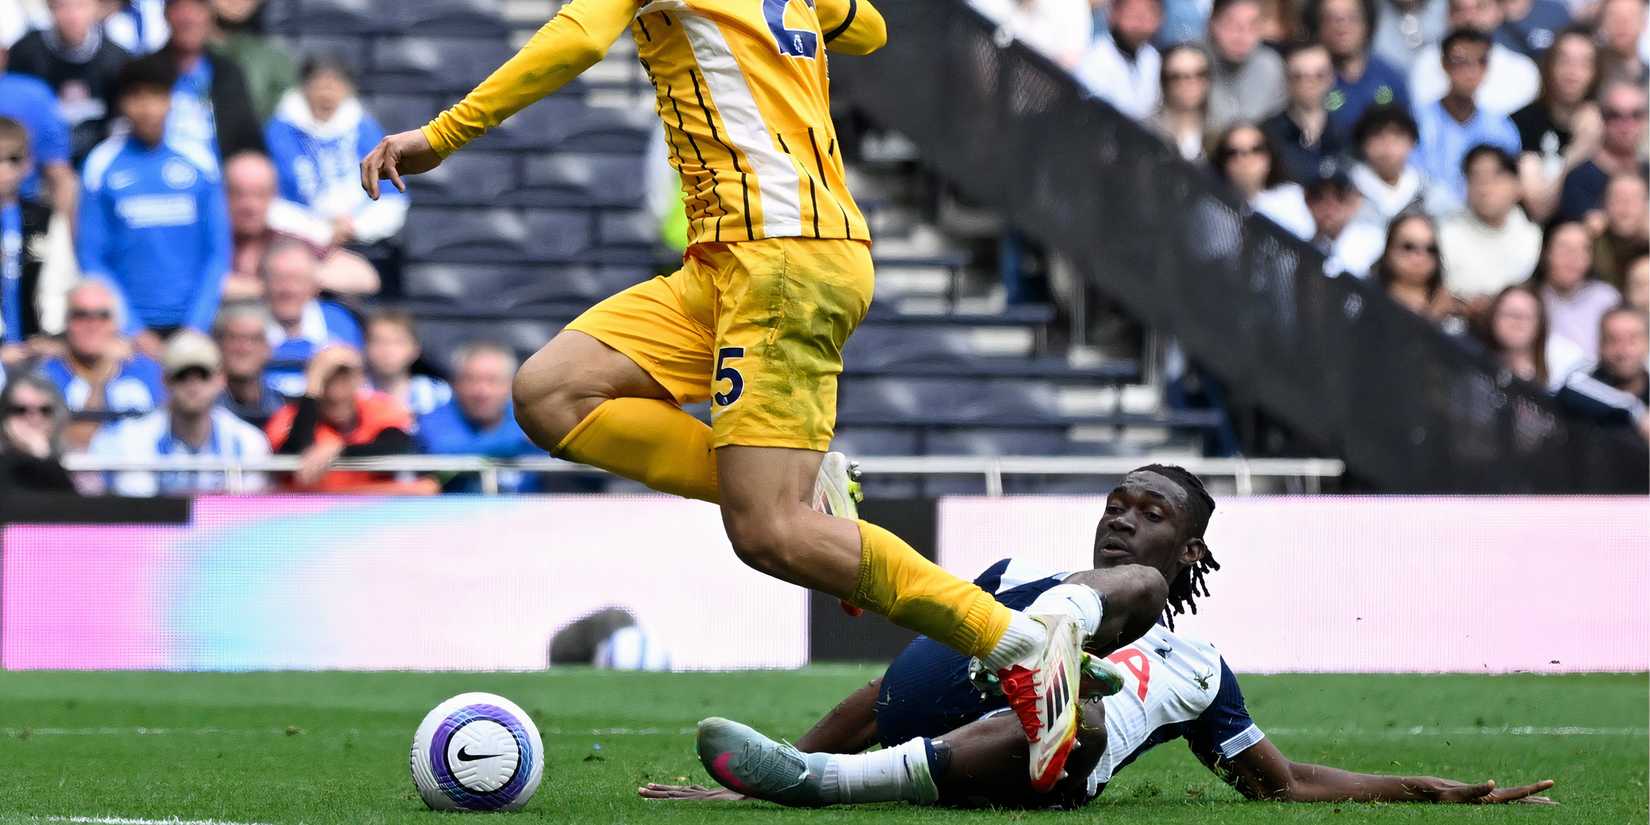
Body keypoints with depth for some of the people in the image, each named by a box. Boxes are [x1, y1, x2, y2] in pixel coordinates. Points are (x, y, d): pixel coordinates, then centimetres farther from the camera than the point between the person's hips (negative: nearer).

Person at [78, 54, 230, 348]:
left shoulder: (197, 162, 4)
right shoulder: (104, 164, 1)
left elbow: (218, 251, 6)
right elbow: (92, 258, 1)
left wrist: (197, 325, -3)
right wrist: (133, 331, -6)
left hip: (190, 326, 1)